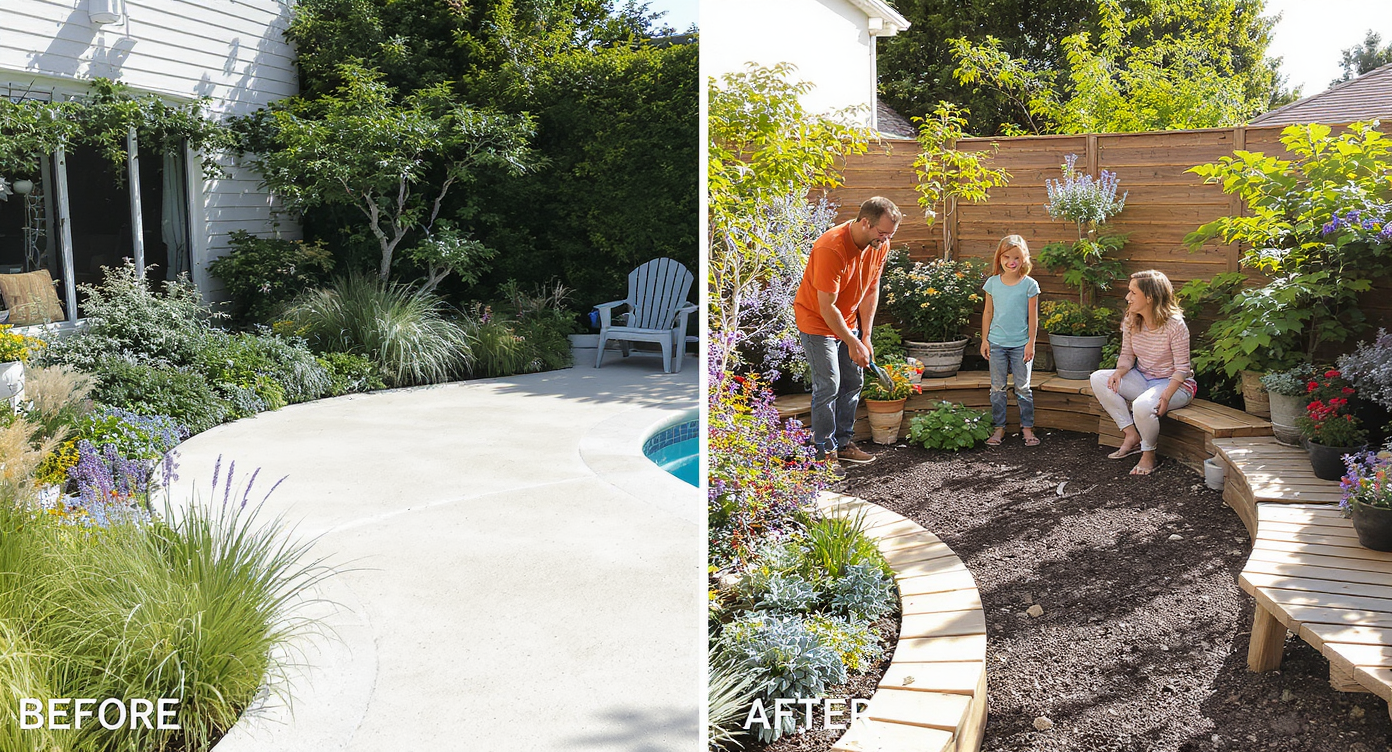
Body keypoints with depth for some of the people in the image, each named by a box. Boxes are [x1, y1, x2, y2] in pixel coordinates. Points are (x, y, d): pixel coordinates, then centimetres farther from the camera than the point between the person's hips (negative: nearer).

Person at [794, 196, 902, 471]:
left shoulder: (879, 246, -8)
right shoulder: (831, 248, -31)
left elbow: (871, 291, 0)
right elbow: (827, 307, -28)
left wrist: (865, 337, -4)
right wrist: (853, 343, -23)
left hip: (847, 320, 7)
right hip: (817, 321, -7)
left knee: (853, 381, 9)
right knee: (828, 386, -9)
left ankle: (844, 443, 20)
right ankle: (825, 451, 1)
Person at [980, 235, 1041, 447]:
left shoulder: (1030, 285, -5)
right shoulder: (993, 283, 2)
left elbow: (1033, 316, -2)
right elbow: (988, 312, 8)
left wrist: (1031, 342, -5)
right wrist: (984, 339, 6)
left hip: (1021, 344, -2)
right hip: (997, 343, 2)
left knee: (1022, 388, 4)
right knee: (997, 388, 6)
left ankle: (1027, 427, 15)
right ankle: (999, 428, 15)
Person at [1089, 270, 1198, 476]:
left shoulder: (1174, 325, -20)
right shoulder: (1130, 321, -2)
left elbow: (1182, 368, -18)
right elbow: (1127, 355, 6)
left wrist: (1166, 395, -30)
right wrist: (1120, 372, -18)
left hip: (1175, 383, -7)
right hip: (1142, 379, 7)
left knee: (1143, 405, -37)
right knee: (1098, 378, -15)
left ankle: (1149, 454, -7)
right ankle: (1131, 435, -8)